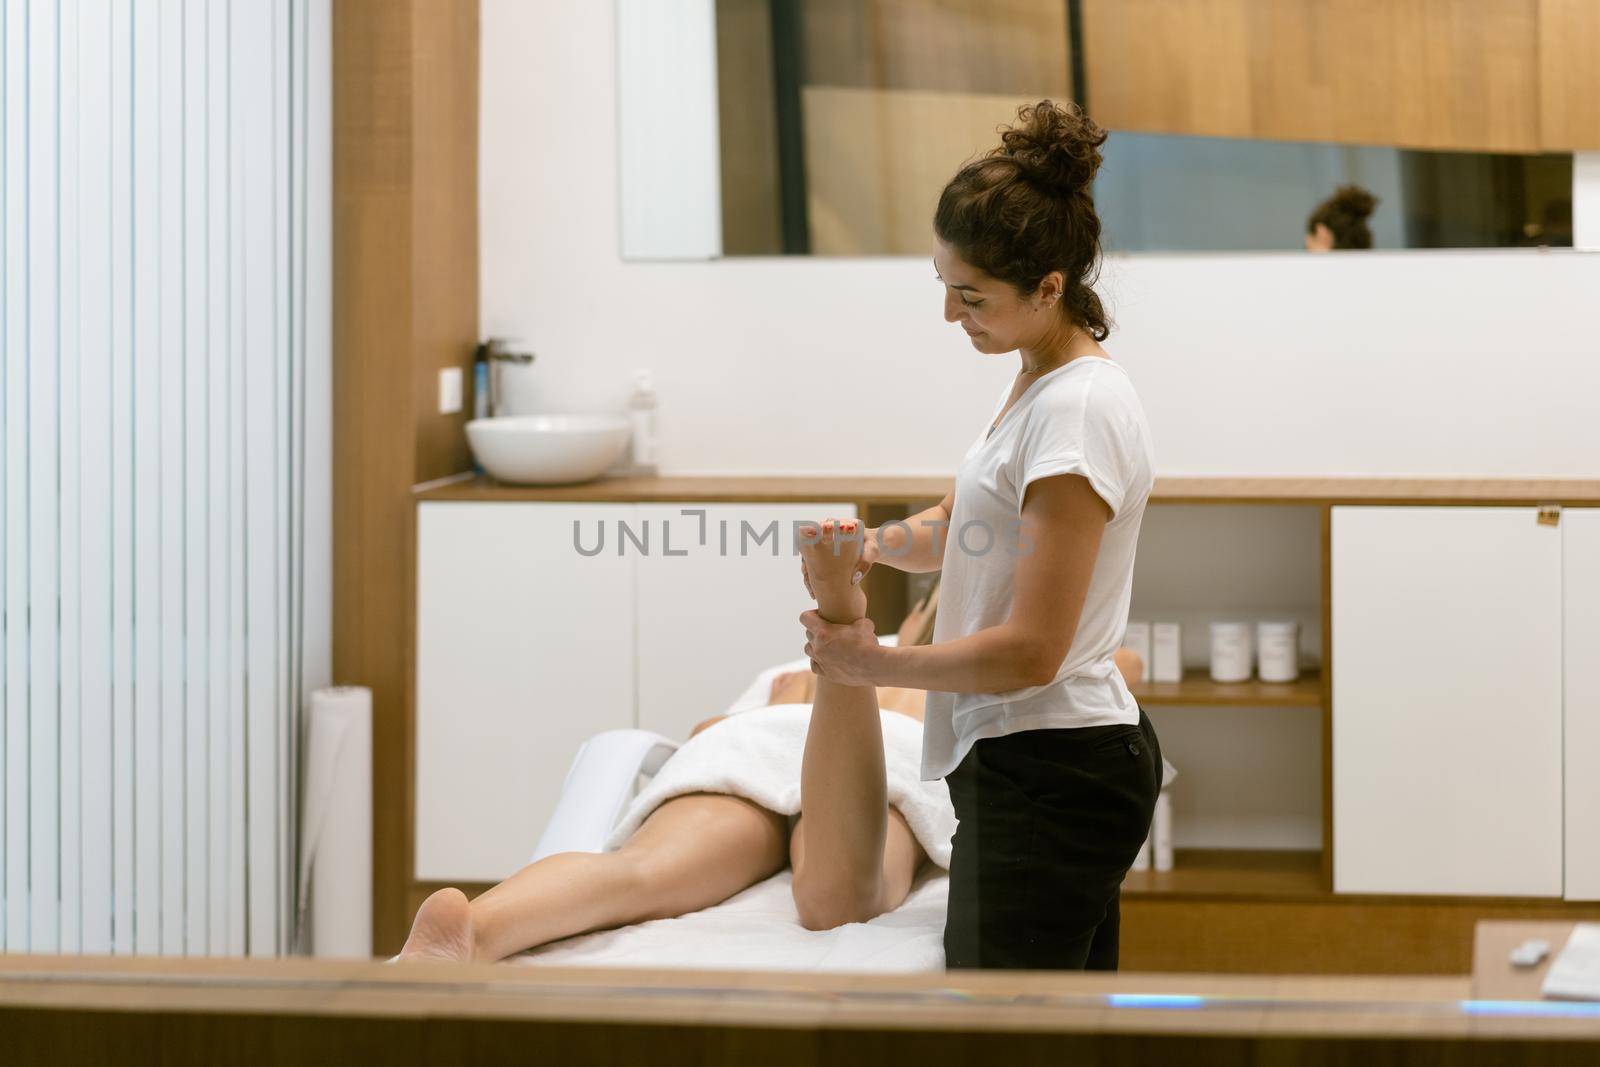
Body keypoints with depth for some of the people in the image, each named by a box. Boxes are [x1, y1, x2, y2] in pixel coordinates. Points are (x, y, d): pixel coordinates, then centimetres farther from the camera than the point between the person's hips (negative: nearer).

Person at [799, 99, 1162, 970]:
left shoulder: (1079, 410, -18)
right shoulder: (1040, 382, 12)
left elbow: (1031, 651, -21)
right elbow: (959, 524, 26)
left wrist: (871, 664, -10)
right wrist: (876, 544, 4)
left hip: (1046, 780, -10)